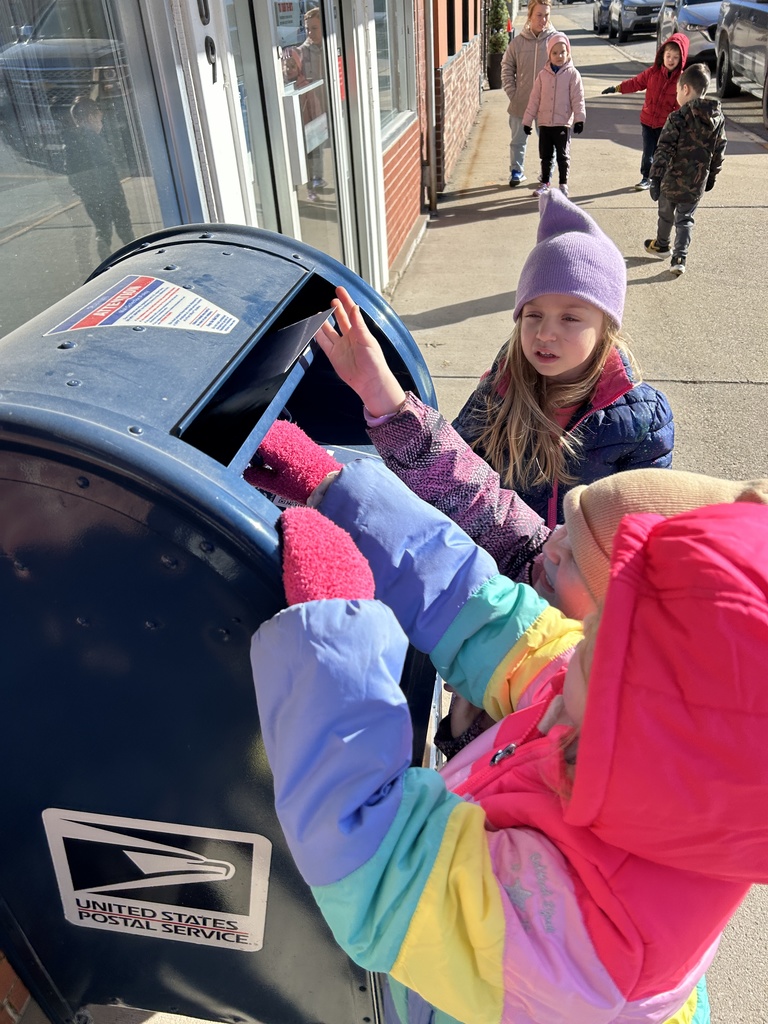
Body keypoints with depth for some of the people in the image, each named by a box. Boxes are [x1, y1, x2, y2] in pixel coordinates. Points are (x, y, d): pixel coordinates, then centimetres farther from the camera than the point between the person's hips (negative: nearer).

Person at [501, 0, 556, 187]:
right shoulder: (518, 41, -3)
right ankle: (516, 171, 25)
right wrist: (512, 93, -3)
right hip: (520, 102, 1)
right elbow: (507, 69, 5)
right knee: (518, 141, 10)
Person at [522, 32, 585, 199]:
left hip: (563, 123, -3)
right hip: (544, 122, 3)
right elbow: (534, 99, 8)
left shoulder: (572, 74, -3)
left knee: (563, 155, 3)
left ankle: (563, 184, 13)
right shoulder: (543, 74, 5)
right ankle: (545, 182, 21)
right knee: (545, 155, 10)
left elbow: (578, 99, -5)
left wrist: (579, 119, -14)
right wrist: (527, 120, 6)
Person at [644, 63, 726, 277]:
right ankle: (680, 257, 2)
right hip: (697, 184, 4)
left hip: (673, 180, -4)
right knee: (685, 220, 15)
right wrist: (711, 176, 20)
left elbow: (663, 151, -19)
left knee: (666, 214, 19)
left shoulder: (678, 118, -15)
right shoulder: (718, 119, 3)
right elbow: (719, 152, 9)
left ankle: (662, 245, 41)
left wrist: (655, 177, -16)